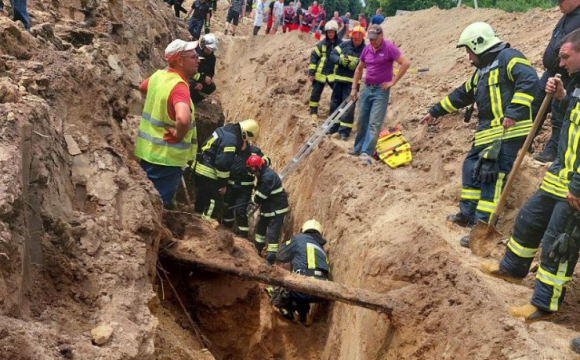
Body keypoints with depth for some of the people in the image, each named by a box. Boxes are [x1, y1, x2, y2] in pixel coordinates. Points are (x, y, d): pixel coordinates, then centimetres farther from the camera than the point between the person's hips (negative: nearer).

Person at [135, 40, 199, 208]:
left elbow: (142, 87, 27)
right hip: (166, 156, -9)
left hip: (147, 151, 9)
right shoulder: (179, 87, -25)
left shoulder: (158, 76, 2)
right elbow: (183, 119, -44)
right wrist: (178, 135, -25)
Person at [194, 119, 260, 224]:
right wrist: (223, 183, -16)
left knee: (203, 196, 23)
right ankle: (209, 221, 4)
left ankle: (198, 215, 35)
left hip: (200, 168, 10)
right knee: (217, 199, -1)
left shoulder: (227, 129, 7)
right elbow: (223, 163, -24)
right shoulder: (231, 140, -23)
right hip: (209, 173, -10)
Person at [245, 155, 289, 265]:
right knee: (260, 227, 22)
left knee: (272, 233, -12)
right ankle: (257, 251, 38)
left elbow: (260, 196, -22)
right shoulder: (262, 174, 6)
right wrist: (253, 203, 1)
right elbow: (257, 192, 13)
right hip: (268, 207, 11)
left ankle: (270, 259, -9)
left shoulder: (268, 177, -27)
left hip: (277, 208, -11)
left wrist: (253, 204, -5)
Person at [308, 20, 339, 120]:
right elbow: (313, 57, -1)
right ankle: (313, 111, 20)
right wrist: (311, 73, -5)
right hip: (320, 73, 0)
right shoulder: (321, 44, -3)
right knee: (315, 93, 5)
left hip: (333, 73, 0)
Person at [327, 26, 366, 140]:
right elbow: (332, 55, 1)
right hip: (339, 79, 4)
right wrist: (340, 60, -19)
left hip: (352, 82, -4)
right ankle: (334, 126, 28)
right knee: (335, 103, 13)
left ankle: (344, 131, -1)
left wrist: (357, 63, -31)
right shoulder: (344, 45, 2)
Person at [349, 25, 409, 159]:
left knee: (374, 123, -9)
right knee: (362, 121, 13)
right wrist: (354, 88, 15)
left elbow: (405, 63, -18)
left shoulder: (389, 47, -12)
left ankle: (366, 153, -11)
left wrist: (393, 82, -16)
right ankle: (358, 148, 24)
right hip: (367, 88, 6)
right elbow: (359, 69, 19)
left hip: (381, 90, -6)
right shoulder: (367, 49, 6)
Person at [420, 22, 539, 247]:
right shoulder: (482, 70, 22)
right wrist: (435, 112, 38)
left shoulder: (508, 58, -9)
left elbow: (530, 81, -23)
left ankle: (483, 226, -10)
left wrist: (513, 112, -29)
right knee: (472, 169, 16)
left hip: (507, 132, -10)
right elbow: (461, 95, 33)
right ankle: (468, 215, 29)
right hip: (488, 132, 10)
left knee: (492, 178, -12)